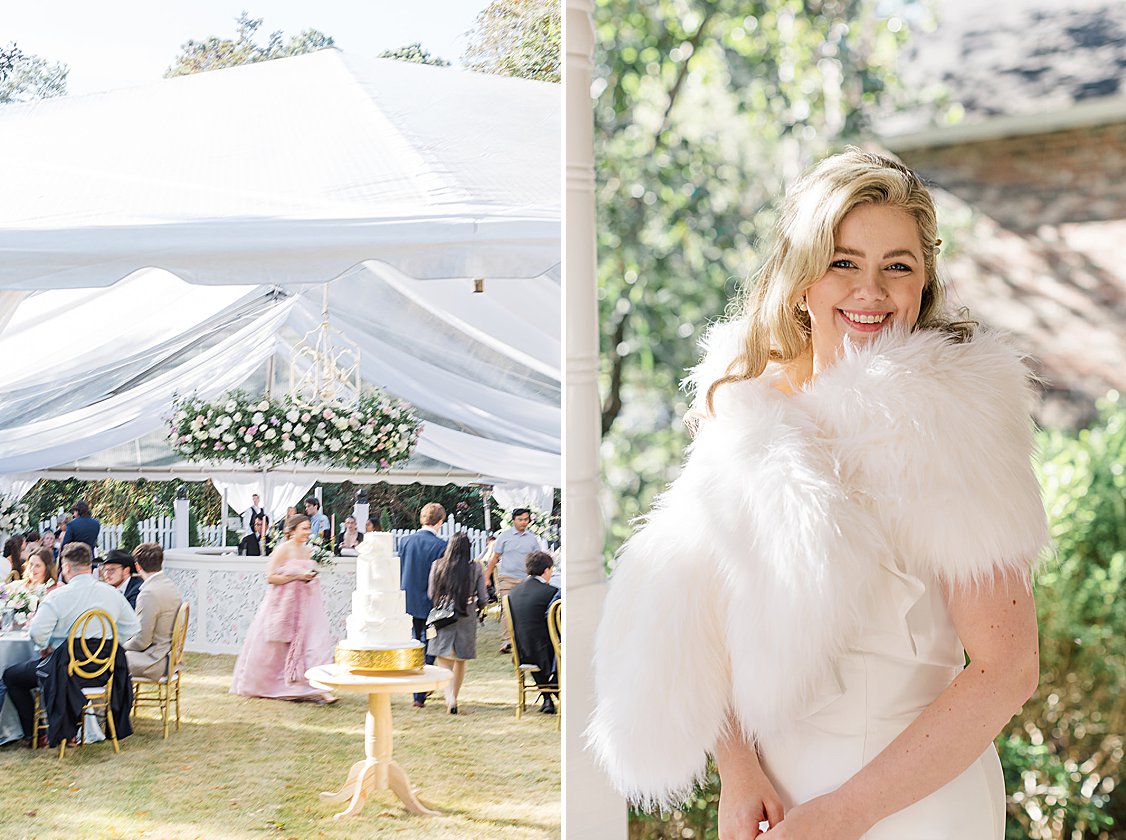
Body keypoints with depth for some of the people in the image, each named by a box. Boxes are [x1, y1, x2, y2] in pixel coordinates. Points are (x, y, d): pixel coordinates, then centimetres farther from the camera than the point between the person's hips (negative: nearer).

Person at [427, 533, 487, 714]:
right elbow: (482, 599, -1)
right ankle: (453, 697, 23)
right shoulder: (476, 568, -5)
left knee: (443, 659, 4)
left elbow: (431, 594, 4)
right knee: (460, 660, 17)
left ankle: (450, 696, -19)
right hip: (467, 618, 1)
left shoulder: (437, 566, -4)